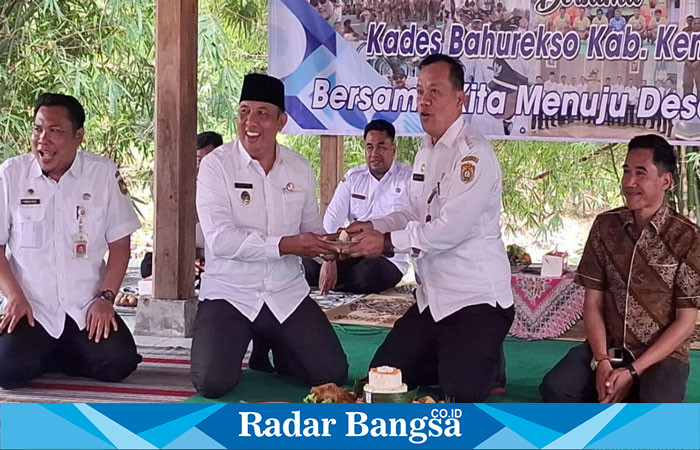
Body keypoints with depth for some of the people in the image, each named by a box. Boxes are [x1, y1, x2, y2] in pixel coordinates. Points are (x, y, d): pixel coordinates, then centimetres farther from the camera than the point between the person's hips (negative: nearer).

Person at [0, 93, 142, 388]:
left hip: (86, 308, 1)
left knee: (118, 363, -21)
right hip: (31, 308, -1)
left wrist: (106, 297, -9)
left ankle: (57, 357, 9)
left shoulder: (105, 174, -2)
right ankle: (37, 351, 10)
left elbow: (119, 244, 2)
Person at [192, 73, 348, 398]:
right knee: (213, 382, -21)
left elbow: (311, 231, 11)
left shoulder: (300, 169, 6)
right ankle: (236, 348, 17)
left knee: (333, 374, -7)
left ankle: (277, 352, 26)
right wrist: (285, 245, -22)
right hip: (229, 294, -3)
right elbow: (220, 239, -18)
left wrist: (331, 249, -13)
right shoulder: (216, 165, -8)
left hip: (287, 295, 4)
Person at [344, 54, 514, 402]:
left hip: (475, 301, -9)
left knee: (462, 395, -12)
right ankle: (450, 360, 30)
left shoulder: (473, 155, -19)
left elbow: (451, 228, -26)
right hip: (432, 298, 9)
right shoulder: (425, 151, 12)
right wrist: (372, 227, 1)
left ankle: (487, 362, 20)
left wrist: (386, 242, -18)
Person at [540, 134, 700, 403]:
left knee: (658, 408, -35)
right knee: (555, 389, -25)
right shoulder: (605, 226, 3)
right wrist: (601, 361, -15)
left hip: (661, 356, -3)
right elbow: (593, 303, 2)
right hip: (608, 349, 3)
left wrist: (633, 371, -17)